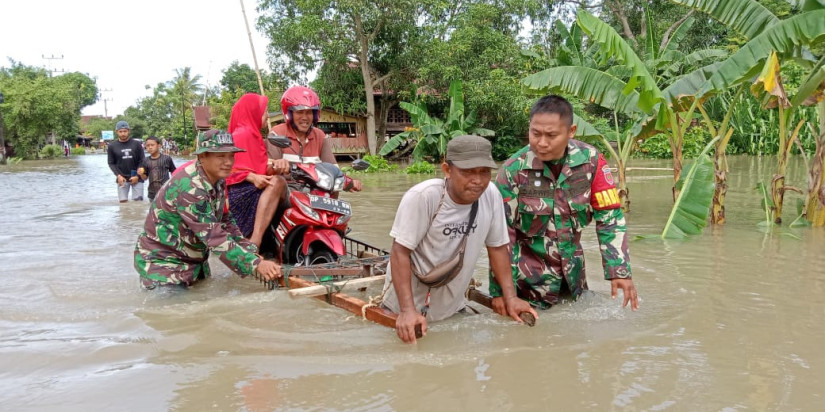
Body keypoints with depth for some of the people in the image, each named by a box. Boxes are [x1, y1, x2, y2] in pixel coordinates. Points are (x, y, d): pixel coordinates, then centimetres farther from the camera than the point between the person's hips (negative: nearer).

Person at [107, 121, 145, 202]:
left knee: (138, 200, -3)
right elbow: (111, 163, 6)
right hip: (122, 178, 1)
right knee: (123, 201, -2)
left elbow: (142, 161, 2)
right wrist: (118, 175, -8)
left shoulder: (137, 144, 1)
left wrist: (137, 176, -8)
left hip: (136, 178, -1)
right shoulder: (112, 146, 4)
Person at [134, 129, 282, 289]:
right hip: (162, 262, -8)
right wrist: (256, 264, -39)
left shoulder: (218, 182, -2)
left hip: (195, 260, 8)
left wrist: (253, 254, -10)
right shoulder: (189, 187, -29)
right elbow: (215, 237, -34)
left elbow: (226, 221, 2)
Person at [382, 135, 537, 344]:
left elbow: (497, 247, 0)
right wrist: (408, 310, -29)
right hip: (407, 307, -4)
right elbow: (400, 253, -23)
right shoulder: (422, 197, -26)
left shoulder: (491, 195, -13)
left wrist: (510, 297, -4)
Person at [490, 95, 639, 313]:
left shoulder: (591, 160, -14)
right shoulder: (513, 170, -19)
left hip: (572, 266, 4)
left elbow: (609, 218, -8)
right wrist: (501, 291, -15)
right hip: (531, 270, -4)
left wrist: (620, 271, -14)